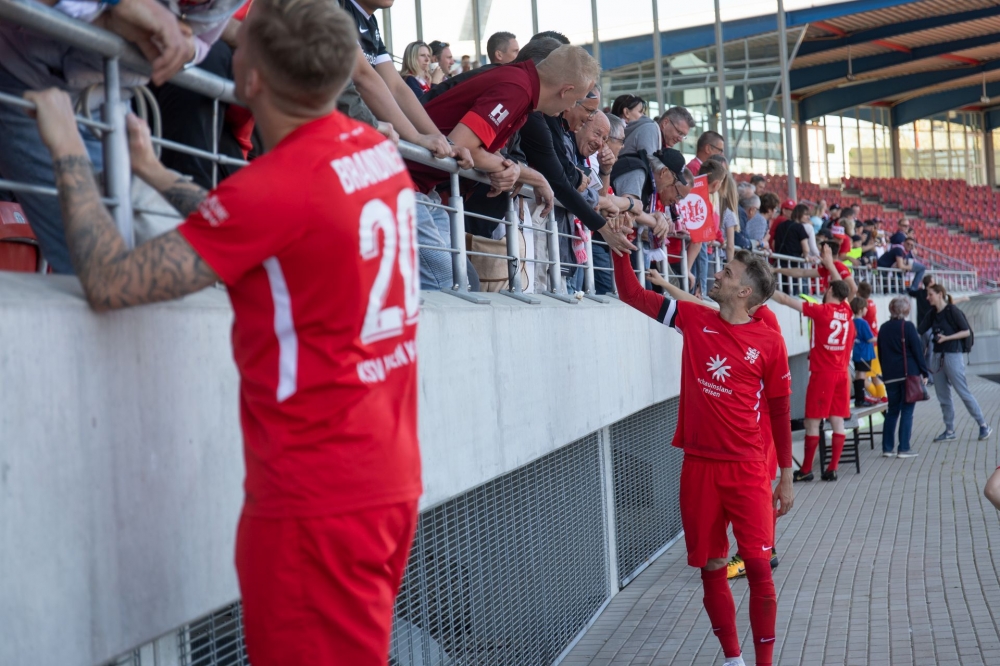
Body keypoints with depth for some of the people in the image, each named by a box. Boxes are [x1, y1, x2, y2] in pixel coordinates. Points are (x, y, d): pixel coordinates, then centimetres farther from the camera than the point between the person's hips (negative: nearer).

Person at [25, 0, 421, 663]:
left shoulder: (278, 185, -19)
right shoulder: (379, 151, 5)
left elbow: (110, 282, -17)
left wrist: (70, 152, -6)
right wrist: (157, 174, 22)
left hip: (317, 502, -8)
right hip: (392, 478, 8)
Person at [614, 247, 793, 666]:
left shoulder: (769, 343, -3)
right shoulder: (694, 320, 4)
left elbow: (779, 412, 4)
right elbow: (631, 294, 8)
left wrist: (786, 476, 6)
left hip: (748, 469, -3)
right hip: (699, 466, 3)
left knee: (758, 568, -6)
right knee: (711, 569, 8)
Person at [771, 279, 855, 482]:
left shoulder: (820, 311, -9)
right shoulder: (847, 312, 6)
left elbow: (786, 300, -6)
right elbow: (850, 290, 27)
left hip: (822, 373, -6)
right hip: (841, 373, 6)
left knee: (813, 422, 0)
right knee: (837, 421, 4)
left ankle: (806, 469, 3)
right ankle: (832, 469, 3)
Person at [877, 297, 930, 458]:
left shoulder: (883, 328, 8)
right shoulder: (908, 326, -7)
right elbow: (917, 351, -7)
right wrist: (924, 372, -1)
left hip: (890, 376, 5)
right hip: (909, 373, -5)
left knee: (892, 411, 12)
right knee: (907, 411, -1)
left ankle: (887, 448, 9)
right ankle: (903, 448, -3)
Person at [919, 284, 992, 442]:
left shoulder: (952, 311, -9)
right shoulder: (932, 314, 9)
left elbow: (966, 332, -11)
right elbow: (918, 332, 8)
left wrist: (947, 338, -18)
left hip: (953, 355, -7)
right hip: (937, 356, 7)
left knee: (964, 392, -5)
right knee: (943, 396, 8)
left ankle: (984, 426, 4)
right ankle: (949, 431, 14)